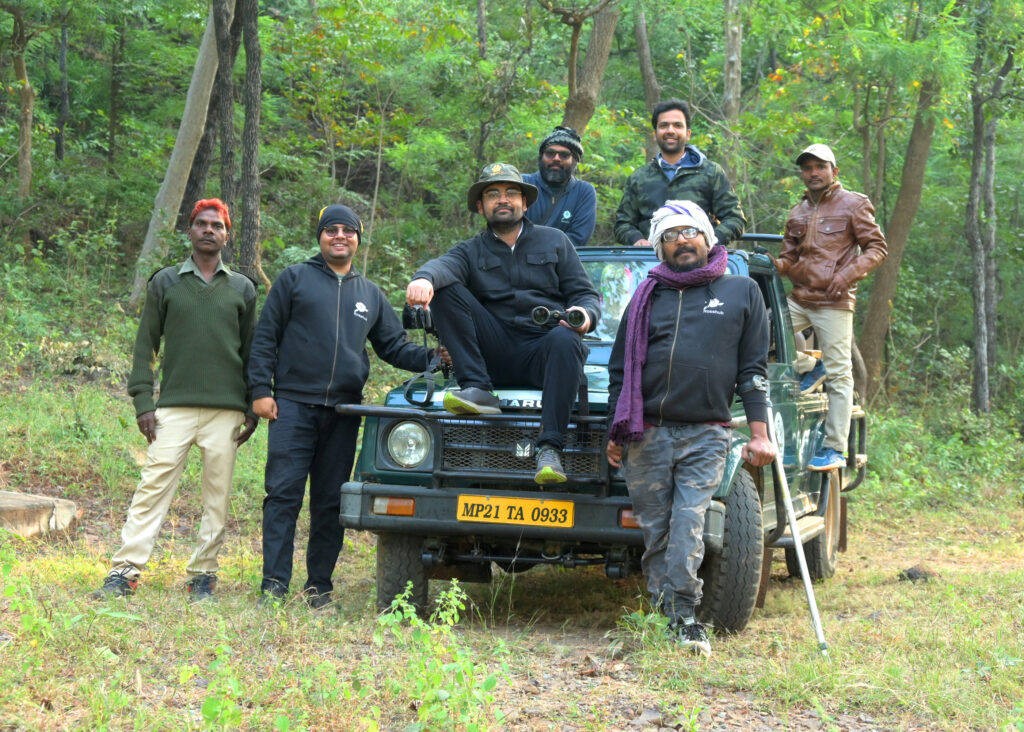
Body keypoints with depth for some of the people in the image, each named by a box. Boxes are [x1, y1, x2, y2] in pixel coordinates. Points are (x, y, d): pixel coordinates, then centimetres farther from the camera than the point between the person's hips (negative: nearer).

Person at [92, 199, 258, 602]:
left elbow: (251, 352, 13)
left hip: (226, 409, 1)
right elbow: (146, 344, 7)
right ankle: (125, 571, -9)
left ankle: (203, 575, 10)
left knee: (217, 495, 2)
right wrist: (143, 401, -2)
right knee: (153, 485, -9)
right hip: (174, 405, -1)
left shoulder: (242, 289, 11)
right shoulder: (166, 282, 8)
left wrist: (253, 408, 6)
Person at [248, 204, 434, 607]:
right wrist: (261, 389, -5)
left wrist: (431, 357, 0)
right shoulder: (294, 278, 8)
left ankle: (319, 586, 11)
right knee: (283, 494, -8)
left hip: (343, 412, 3)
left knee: (331, 503, 5)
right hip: (293, 405, -3)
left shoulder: (371, 294, 19)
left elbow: (394, 347, 19)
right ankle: (274, 585, -7)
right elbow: (265, 337, 4)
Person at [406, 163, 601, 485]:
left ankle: (549, 448, -43)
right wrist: (424, 278, -35)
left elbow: (586, 295, 11)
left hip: (540, 355, -1)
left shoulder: (555, 242, 16)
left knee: (565, 339, -37)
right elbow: (444, 266, -9)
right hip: (494, 357, 1)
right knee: (445, 289, -16)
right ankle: (477, 390, -27)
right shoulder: (471, 251, 15)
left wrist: (585, 315, -15)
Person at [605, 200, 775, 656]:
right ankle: (663, 618, 10)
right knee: (655, 532, 3)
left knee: (688, 529, -13)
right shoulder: (647, 298, 15)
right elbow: (620, 368, 17)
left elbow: (753, 369, 7)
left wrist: (759, 434, 0)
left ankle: (684, 617, -12)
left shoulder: (742, 293, 11)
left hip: (706, 435, -2)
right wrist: (615, 432, 11)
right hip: (647, 434, 2)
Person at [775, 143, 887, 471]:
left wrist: (848, 273, -14)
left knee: (838, 373, -6)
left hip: (833, 302, -6)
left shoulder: (853, 204, 3)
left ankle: (835, 448, -3)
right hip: (798, 299, 6)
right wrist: (776, 265, -1)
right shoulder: (797, 212, 20)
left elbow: (876, 247, 1)